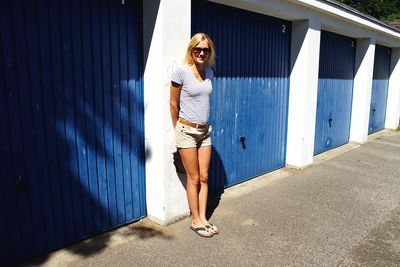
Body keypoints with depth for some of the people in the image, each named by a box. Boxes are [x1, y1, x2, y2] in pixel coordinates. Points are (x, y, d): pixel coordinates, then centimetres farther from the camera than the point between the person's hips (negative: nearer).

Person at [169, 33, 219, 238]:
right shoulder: (181, 72, -12)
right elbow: (173, 103, -5)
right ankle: (196, 221, 20)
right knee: (194, 179, 4)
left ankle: (203, 218, 24)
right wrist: (178, 129, 3)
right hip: (187, 131, -5)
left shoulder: (209, 72, 5)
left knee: (204, 177, 10)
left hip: (205, 130, 5)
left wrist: (203, 125, 16)